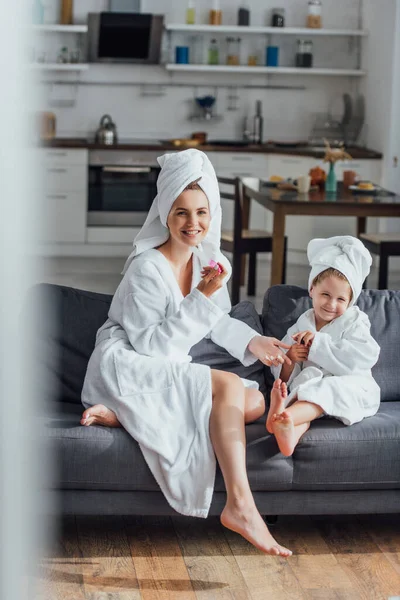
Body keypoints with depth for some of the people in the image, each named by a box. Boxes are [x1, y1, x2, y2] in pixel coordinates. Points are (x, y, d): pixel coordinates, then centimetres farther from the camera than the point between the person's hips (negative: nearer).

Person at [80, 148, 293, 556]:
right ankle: (240, 506, -34)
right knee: (228, 385, -26)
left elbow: (216, 322, 18)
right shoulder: (147, 267, -16)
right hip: (126, 366, -8)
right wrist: (202, 297, -24)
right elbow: (149, 345, -20)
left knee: (256, 401, -8)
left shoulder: (208, 260, 6)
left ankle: (122, 413, -16)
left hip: (170, 373, 8)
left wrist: (251, 342, -1)